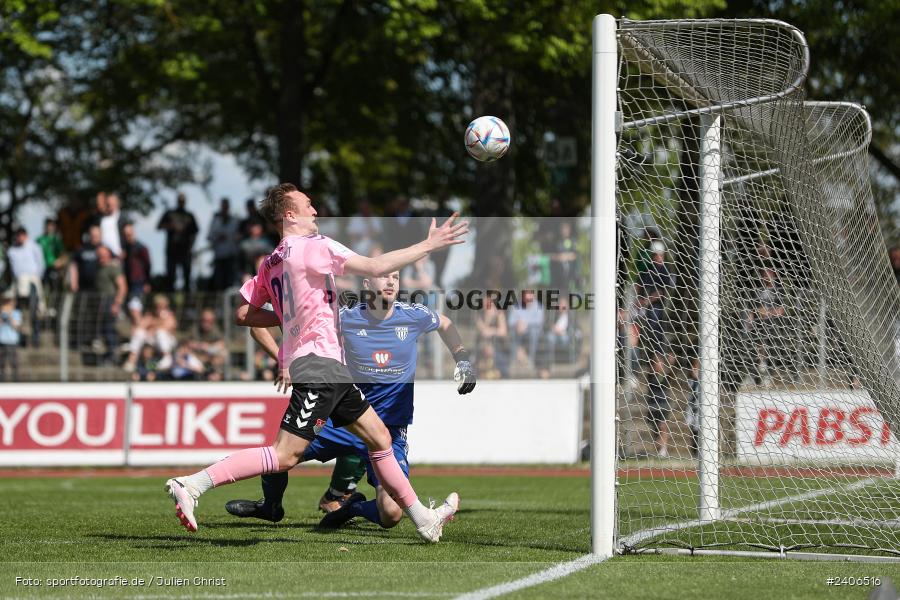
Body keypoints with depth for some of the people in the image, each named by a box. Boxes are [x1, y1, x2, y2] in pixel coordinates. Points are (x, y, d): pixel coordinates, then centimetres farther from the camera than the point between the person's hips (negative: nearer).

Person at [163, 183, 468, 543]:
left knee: (379, 438, 14)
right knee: (285, 456, -15)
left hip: (330, 368, 10)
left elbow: (244, 314, 16)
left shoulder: (270, 264, 14)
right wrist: (428, 246, -6)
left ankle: (424, 521, 19)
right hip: (318, 363, -10)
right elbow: (375, 268, -14)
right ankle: (192, 485, -20)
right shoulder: (313, 246, -10)